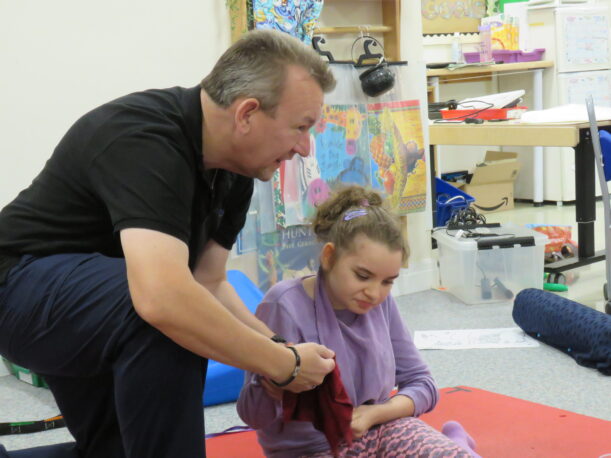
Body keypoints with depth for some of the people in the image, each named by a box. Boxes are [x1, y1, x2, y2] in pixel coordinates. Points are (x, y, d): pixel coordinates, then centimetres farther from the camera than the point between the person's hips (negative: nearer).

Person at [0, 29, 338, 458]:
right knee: (170, 320, -36)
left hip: (100, 308, 10)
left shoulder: (233, 169, -3)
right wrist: (283, 365, -34)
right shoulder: (145, 139, -32)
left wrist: (276, 347, -12)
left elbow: (208, 283, 4)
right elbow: (163, 298, -46)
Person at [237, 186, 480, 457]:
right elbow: (253, 415, -15)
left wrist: (374, 413, -15)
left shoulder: (381, 303, -3)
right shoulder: (286, 305, -18)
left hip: (380, 432, 4)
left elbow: (421, 384, 4)